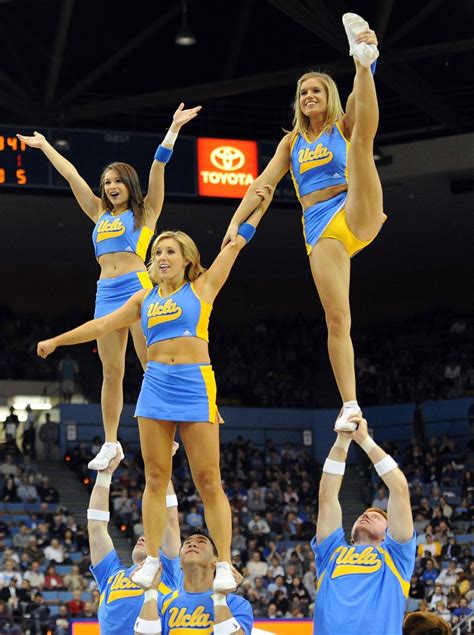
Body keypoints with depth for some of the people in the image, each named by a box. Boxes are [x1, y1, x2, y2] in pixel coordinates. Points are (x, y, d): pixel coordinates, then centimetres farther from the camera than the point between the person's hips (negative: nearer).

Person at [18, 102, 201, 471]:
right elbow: (71, 175, 26)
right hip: (106, 293, 5)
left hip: (138, 286, -5)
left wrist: (173, 130, -9)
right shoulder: (100, 213, 22)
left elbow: (158, 167, 0)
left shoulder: (145, 211, 10)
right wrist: (45, 146, 33)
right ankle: (111, 444, 5)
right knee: (111, 372, 3)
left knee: (154, 365, -10)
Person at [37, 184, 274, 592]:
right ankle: (151, 560, 8)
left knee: (208, 481, -5)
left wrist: (258, 209, -7)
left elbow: (235, 244, 1)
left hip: (195, 388, -4)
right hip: (156, 386, 4)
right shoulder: (145, 299, 15)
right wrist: (58, 341, 28)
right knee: (155, 478, 4)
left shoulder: (201, 288, 5)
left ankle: (225, 564, -3)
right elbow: (102, 325, 23)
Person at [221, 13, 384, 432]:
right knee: (336, 318, -9)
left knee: (363, 140, -23)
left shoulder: (343, 126, 10)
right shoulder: (292, 142, 21)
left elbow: (360, 111, -12)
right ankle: (350, 405, -11)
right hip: (320, 230, 3)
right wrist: (236, 223, 0)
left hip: (357, 217, -3)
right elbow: (263, 183, 13)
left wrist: (364, 66, -32)